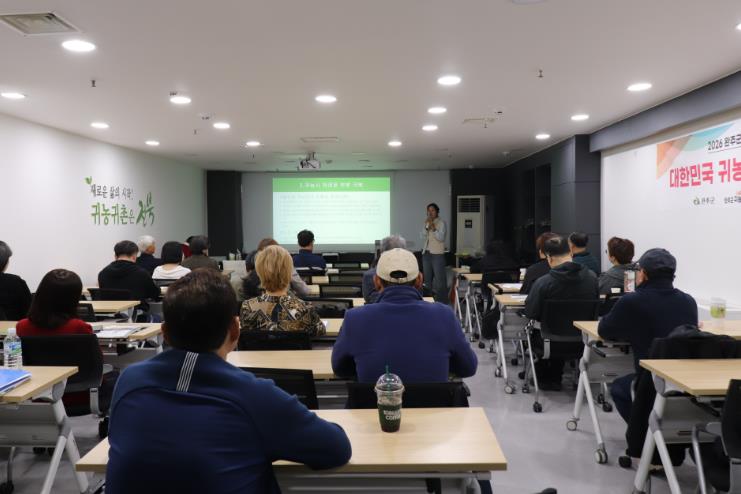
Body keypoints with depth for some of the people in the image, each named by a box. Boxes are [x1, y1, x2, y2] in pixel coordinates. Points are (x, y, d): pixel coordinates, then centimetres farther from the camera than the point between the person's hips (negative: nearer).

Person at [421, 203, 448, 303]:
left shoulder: (441, 223, -5)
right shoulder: (427, 223, 13)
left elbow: (441, 238, -16)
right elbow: (423, 236, 3)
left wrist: (433, 227, -21)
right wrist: (427, 226, -10)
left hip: (437, 254, -6)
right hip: (426, 253, 6)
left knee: (439, 279, -8)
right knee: (427, 278, 12)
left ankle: (442, 302, -4)